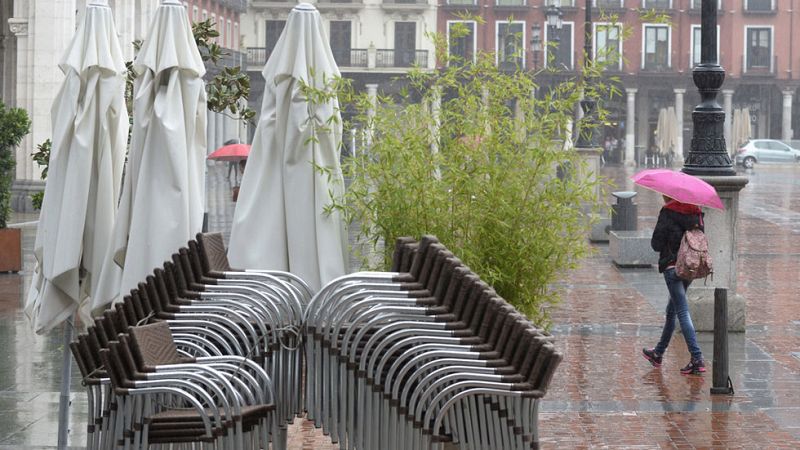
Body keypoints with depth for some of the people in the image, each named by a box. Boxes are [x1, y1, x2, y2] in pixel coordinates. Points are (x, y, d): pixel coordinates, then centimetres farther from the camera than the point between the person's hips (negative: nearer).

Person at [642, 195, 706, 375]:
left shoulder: (668, 212, -10)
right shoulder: (695, 212, 6)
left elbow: (656, 244, -8)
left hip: (672, 266, -7)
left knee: (682, 312, -9)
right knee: (671, 310, 20)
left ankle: (697, 359, -17)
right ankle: (658, 353, 35)